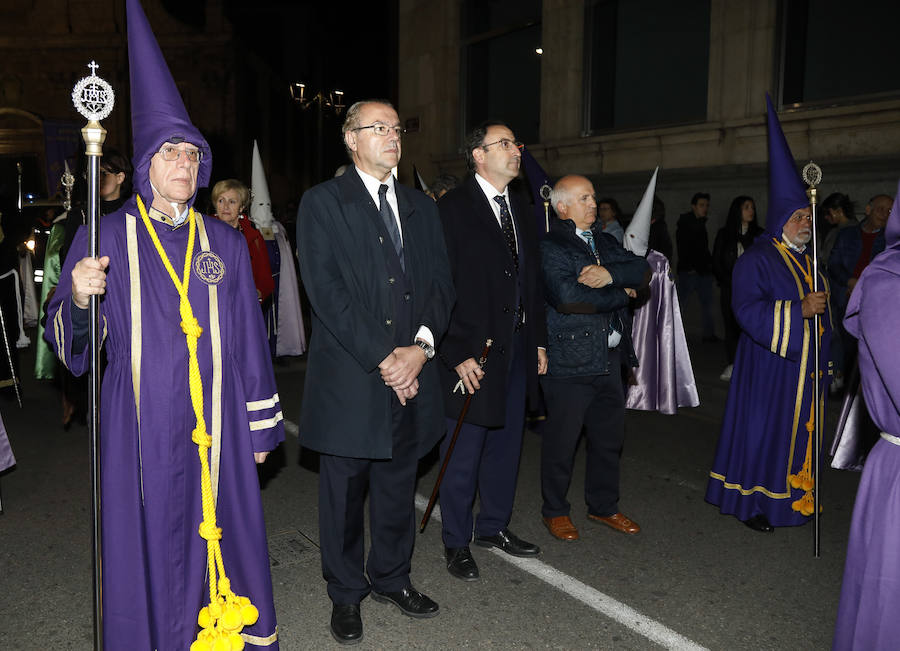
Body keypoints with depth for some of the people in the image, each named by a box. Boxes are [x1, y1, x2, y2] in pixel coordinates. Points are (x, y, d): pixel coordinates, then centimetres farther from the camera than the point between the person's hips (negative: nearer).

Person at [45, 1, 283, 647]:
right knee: (150, 545, 5)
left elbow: (249, 339, 9)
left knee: (221, 533, 8)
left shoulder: (225, 243, 8)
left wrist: (261, 424, 8)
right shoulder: (106, 238, 1)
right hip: (142, 428, -2)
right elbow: (69, 344, 0)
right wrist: (78, 297, -22)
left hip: (216, 426, 2)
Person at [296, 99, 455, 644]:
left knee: (399, 483, 16)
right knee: (346, 490, 8)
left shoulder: (421, 206, 14)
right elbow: (326, 289, -12)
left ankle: (392, 577, 35)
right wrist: (382, 358, -16)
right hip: (349, 377, -4)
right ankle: (347, 593, 27)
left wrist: (421, 345, -9)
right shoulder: (323, 203, -2)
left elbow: (441, 282, 8)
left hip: (411, 372, 5)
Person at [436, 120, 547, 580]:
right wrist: (457, 353, -18)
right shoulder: (452, 209, -10)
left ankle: (494, 526, 34)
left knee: (506, 442, 16)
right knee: (464, 451, 4)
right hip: (473, 350, -7)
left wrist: (540, 342, 12)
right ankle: (456, 542, 21)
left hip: (518, 348, 7)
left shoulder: (520, 210, 13)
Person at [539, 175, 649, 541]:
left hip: (610, 357, 7)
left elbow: (642, 271, 3)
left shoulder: (605, 242, 15)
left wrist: (610, 274, -17)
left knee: (610, 436, 15)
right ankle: (555, 511, 23)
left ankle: (604, 506, 33)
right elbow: (567, 296, -24)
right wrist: (620, 294, -11)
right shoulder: (550, 247, -10)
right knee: (562, 439, 5)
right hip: (568, 361, -7)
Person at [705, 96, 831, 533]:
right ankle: (750, 501, 10)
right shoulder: (756, 260, -12)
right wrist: (799, 310, -26)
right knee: (762, 428, -2)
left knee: (799, 429, 12)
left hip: (805, 365, 8)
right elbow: (748, 309, -22)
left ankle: (791, 497, 23)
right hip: (769, 365, -8)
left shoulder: (809, 259, 13)